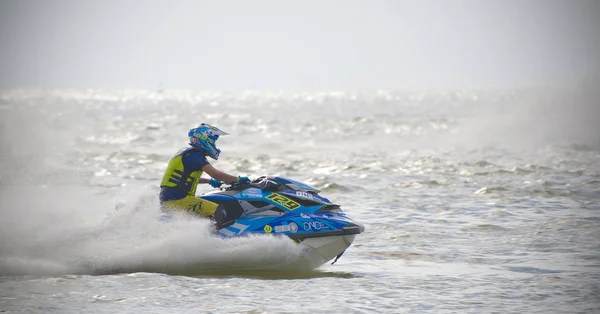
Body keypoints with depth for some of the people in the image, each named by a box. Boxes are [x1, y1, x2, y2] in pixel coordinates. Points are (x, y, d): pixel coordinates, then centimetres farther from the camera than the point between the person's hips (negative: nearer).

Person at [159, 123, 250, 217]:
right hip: (178, 200, -10)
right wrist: (238, 179, -12)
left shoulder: (187, 152, 18)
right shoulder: (195, 155, -11)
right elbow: (215, 174, -21)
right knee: (218, 211, -18)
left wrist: (209, 181, 30)